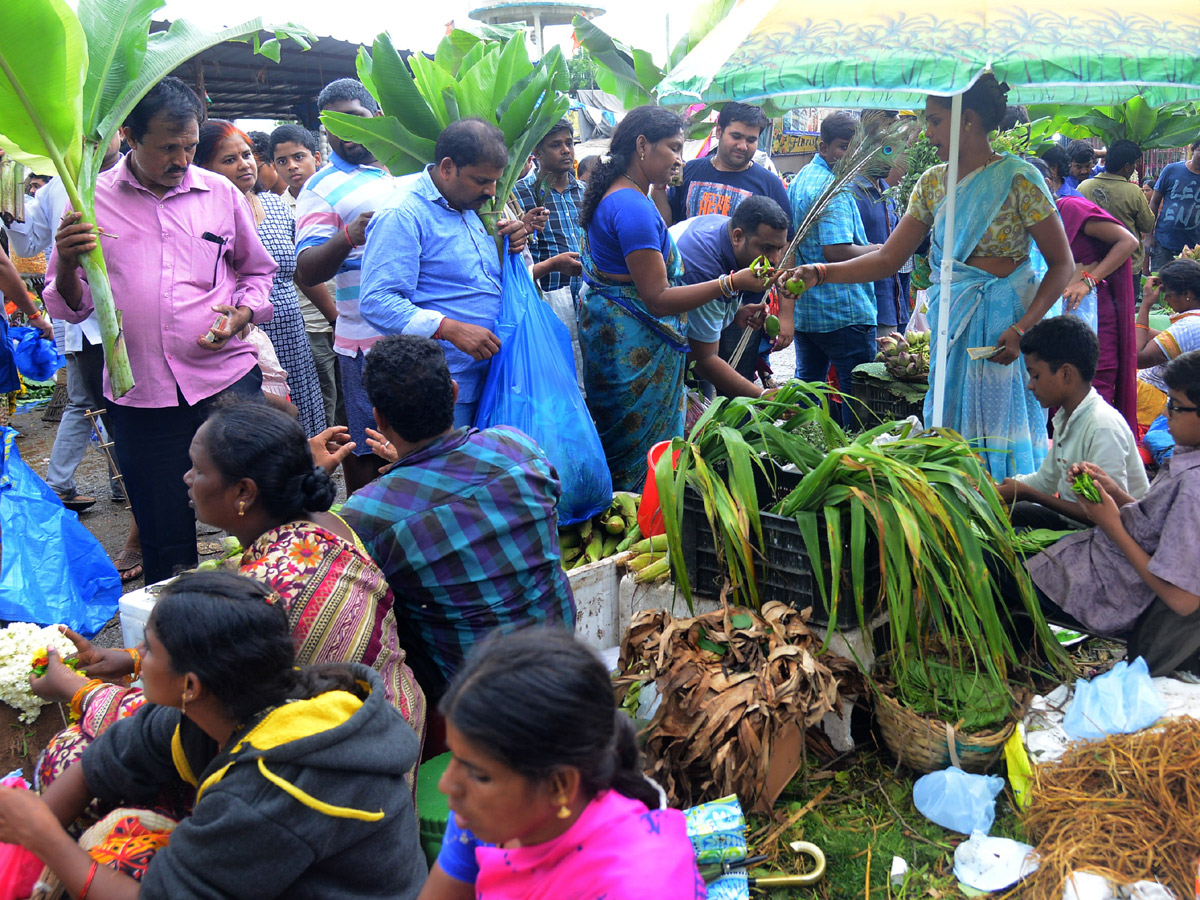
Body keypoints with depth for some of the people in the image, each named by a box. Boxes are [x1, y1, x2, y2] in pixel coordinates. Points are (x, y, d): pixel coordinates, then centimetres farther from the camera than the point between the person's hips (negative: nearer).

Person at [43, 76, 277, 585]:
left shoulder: (220, 194, 7)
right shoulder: (92, 200, 4)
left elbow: (257, 271, 20)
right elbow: (69, 306, 7)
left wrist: (243, 313, -1)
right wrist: (67, 264, -15)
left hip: (228, 378, 0)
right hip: (141, 395, 0)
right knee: (163, 539, 9)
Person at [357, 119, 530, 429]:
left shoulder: (469, 210, 16)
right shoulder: (402, 216, -12)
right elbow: (377, 302, -21)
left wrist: (508, 248, 8)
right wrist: (451, 329, -29)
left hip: (487, 377, 8)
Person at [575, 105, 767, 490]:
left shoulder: (615, 196, 13)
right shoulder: (633, 207, -21)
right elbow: (657, 299, -24)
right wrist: (731, 283, -30)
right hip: (634, 347, -11)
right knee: (642, 460, -1)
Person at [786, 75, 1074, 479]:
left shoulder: (1018, 178, -8)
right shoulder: (933, 182, 8)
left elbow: (1062, 264, -7)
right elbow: (889, 258, 7)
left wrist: (1022, 329, -19)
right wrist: (819, 273, -6)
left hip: (1005, 323, -5)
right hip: (950, 321, 5)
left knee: (1000, 436, -3)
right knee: (948, 429, 7)